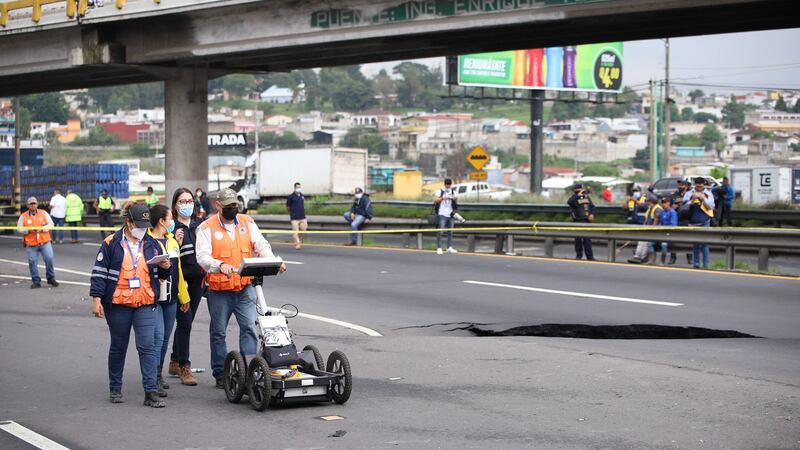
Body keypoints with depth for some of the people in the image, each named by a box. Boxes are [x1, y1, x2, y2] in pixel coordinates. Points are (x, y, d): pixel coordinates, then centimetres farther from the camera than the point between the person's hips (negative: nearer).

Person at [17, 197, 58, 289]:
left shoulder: (43, 213, 7)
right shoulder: (23, 216, 4)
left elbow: (50, 224, 2)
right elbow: (19, 228, -1)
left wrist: (42, 229, -14)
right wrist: (29, 230, -17)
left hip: (44, 242, 0)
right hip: (31, 244, 0)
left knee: (49, 259, -5)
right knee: (32, 262, -2)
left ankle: (51, 278, 11)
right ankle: (36, 281, 8)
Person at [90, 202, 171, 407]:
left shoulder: (151, 244, 8)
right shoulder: (111, 244, -2)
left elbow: (161, 273, 17)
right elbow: (99, 272, -2)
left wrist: (165, 267, -6)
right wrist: (96, 298, -7)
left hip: (145, 305, 2)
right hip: (118, 305, -1)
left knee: (147, 346, -9)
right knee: (118, 347, 11)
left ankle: (151, 392, -10)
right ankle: (115, 388, 25)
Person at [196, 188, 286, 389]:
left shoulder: (247, 223, 8)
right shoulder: (207, 228, -4)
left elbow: (261, 245, 3)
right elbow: (202, 256, -15)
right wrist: (220, 265, -35)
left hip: (245, 287, 2)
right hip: (219, 290, -2)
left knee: (249, 326, -9)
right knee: (218, 332, 7)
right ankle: (220, 374, 18)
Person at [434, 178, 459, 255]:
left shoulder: (453, 192, 14)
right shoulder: (439, 192, -1)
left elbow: (456, 203, 17)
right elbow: (435, 200, -11)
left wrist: (455, 199, -5)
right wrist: (443, 198, -23)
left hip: (450, 214, 5)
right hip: (442, 214, -5)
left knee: (450, 232, 8)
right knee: (440, 231, -8)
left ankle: (449, 247, 14)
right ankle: (439, 248, -9)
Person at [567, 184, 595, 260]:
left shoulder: (586, 197, 10)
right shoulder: (574, 198, -5)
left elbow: (592, 206, 18)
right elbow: (569, 202, -29)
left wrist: (592, 214, 1)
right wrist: (578, 195, -30)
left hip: (586, 221, 3)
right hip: (577, 221, -3)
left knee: (587, 239, 3)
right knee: (578, 239, 5)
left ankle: (590, 256, 6)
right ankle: (578, 255, 17)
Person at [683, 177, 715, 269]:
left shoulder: (708, 194, 7)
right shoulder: (689, 194, 8)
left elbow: (711, 206, -1)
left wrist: (703, 199, -15)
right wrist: (693, 199, -14)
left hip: (704, 222, -2)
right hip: (693, 222, 2)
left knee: (704, 244, -6)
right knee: (695, 245, 6)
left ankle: (706, 265, -4)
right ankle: (695, 264, 12)